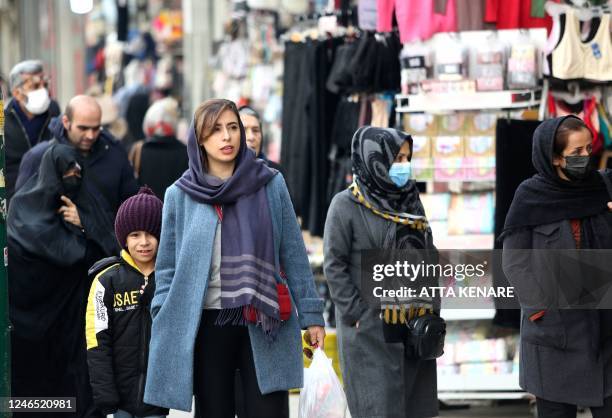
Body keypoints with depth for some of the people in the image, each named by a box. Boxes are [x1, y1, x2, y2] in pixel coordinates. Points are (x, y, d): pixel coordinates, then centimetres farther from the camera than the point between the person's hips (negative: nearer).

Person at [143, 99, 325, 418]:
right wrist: (163, 324, 0)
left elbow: (293, 255, 6)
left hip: (263, 326, 0)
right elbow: (167, 267, 7)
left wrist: (311, 314, 5)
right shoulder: (180, 195, 3)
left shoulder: (270, 185, 3)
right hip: (206, 325, 1)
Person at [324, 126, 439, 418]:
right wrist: (357, 314, -13)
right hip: (371, 329, -6)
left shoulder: (411, 200, 11)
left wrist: (431, 306, 7)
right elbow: (334, 265, -9)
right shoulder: (346, 204, -6)